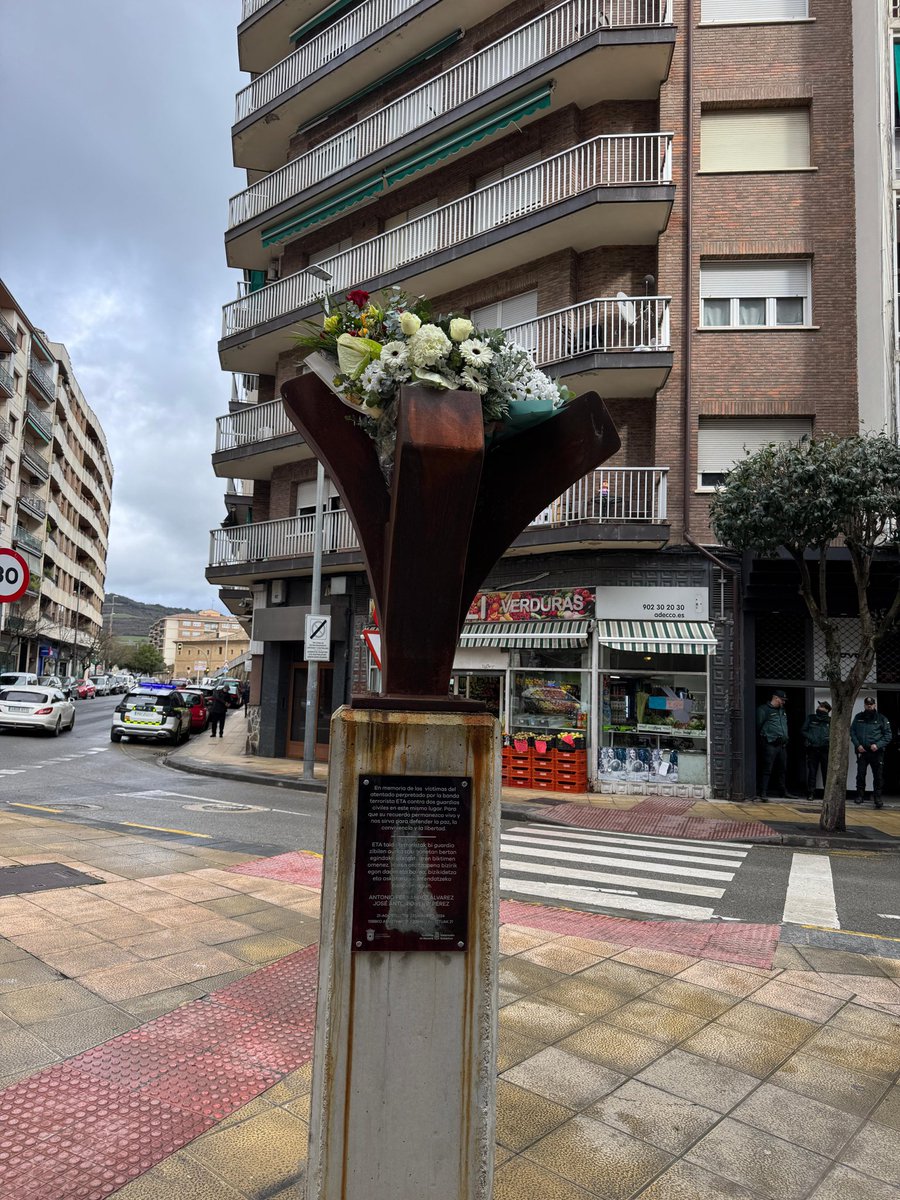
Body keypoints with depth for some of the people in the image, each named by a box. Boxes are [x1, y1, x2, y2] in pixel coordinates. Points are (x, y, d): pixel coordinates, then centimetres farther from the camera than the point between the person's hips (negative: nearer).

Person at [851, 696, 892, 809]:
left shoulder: (881, 719, 3)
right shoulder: (858, 717, 9)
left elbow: (888, 735, 0)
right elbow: (852, 732, 8)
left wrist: (878, 745, -14)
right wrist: (857, 745, -6)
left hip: (876, 752, -1)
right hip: (862, 751, 1)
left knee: (878, 776, 1)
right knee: (860, 774, 2)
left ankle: (877, 797, 8)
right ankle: (860, 795, 12)